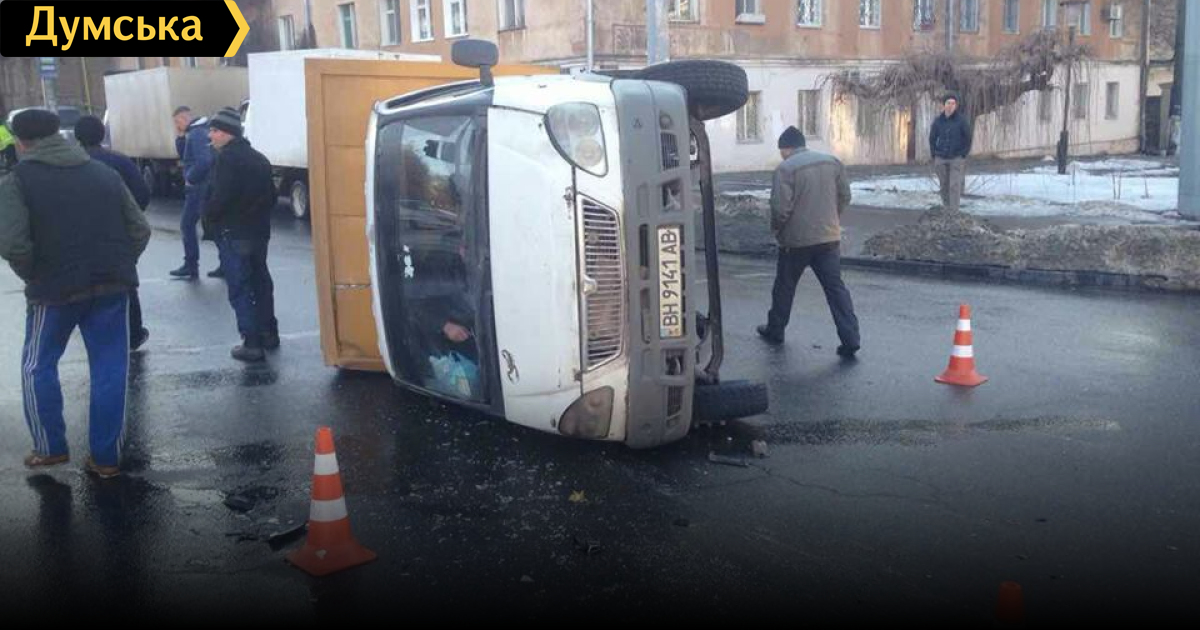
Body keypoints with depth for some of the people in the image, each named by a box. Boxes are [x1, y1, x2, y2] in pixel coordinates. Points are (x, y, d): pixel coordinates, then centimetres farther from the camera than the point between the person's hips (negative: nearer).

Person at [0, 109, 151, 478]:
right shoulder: (105, 173, 9)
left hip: (55, 289, -3)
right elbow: (140, 230, 5)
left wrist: (34, 276, -1)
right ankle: (105, 457, 11)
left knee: (38, 367, 18)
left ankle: (50, 447, 24)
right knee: (109, 370, 8)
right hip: (111, 286, 3)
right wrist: (119, 269, 11)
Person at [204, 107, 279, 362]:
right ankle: (269, 334, 28)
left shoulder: (228, 158, -15)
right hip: (259, 231, 8)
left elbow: (220, 197, -22)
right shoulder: (258, 158, 12)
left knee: (240, 289, -4)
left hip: (233, 234, -8)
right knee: (260, 282, 18)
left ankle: (252, 344, -5)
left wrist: (208, 214, -5)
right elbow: (272, 197, 15)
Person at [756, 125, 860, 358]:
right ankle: (850, 339, -3)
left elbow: (781, 208, -18)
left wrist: (776, 229, 0)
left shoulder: (785, 169, -13)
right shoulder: (833, 162, 6)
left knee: (784, 286, 15)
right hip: (830, 237, 4)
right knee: (836, 288, 4)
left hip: (796, 239, -4)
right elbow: (845, 197, 10)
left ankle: (775, 330, 30)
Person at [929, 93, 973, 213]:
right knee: (944, 185, 9)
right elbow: (932, 138, 8)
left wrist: (963, 156, -9)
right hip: (941, 158, 3)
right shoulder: (937, 121, -3)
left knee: (955, 186, -10)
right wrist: (934, 156, 2)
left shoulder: (962, 120, -10)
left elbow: (968, 138, -4)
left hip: (957, 158, -3)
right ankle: (946, 209, 25)